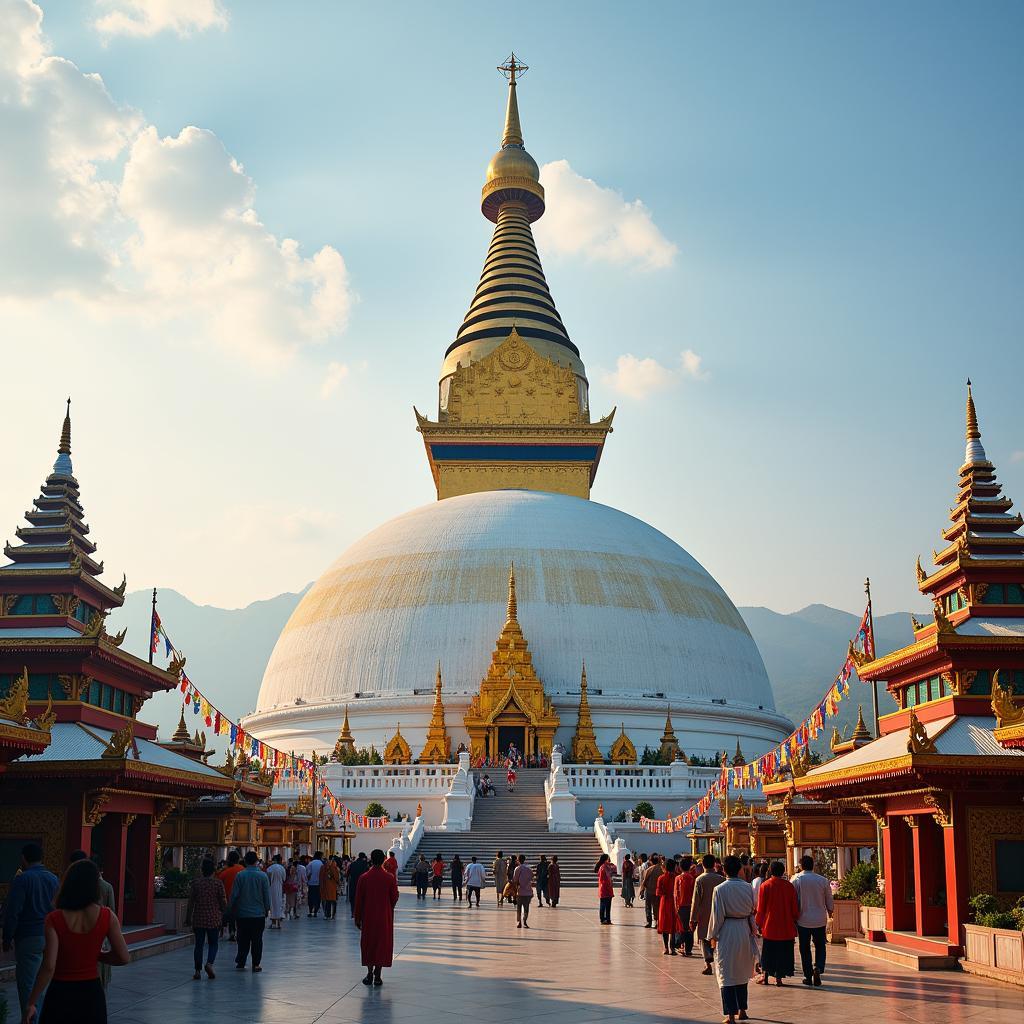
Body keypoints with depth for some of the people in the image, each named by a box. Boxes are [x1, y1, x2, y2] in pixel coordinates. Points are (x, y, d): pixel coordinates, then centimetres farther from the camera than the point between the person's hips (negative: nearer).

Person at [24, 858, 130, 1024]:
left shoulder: (54, 919, -13)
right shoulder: (107, 917, -8)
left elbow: (48, 967, -17)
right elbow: (123, 957, -6)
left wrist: (31, 1004, -9)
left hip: (60, 993, -2)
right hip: (92, 992, 2)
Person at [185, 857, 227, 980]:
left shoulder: (196, 882, -3)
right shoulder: (218, 883, -5)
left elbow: (190, 902, 1)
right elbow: (223, 902, -2)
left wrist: (188, 919, 9)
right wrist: (224, 915, 13)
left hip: (198, 919, 1)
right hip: (214, 919, -1)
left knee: (199, 944, 8)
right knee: (213, 944, 11)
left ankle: (198, 971, 7)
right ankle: (209, 963, -12)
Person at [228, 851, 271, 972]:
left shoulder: (240, 875, -7)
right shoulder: (262, 876, -6)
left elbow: (234, 894, -4)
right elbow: (267, 895, -1)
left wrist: (231, 910, 8)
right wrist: (267, 910, 11)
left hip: (242, 913, 1)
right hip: (259, 913, 0)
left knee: (243, 940, 12)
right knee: (257, 940, 6)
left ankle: (240, 963, 14)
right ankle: (256, 965, 6)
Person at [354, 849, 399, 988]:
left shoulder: (364, 877, -8)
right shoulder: (390, 878, -8)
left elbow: (359, 900, -4)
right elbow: (394, 898, -1)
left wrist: (358, 918, 5)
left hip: (368, 917, 0)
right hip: (385, 918, 0)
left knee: (368, 944, 13)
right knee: (382, 944, 6)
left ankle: (370, 974, 13)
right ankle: (377, 976, 4)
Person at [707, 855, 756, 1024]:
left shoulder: (720, 889, -13)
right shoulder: (748, 887, -1)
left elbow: (717, 915, -10)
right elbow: (752, 912, 6)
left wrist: (713, 935, 1)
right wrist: (752, 930, 17)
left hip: (727, 933, -5)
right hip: (744, 931, 5)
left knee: (726, 974, 3)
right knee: (741, 972, 18)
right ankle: (742, 1010, 25)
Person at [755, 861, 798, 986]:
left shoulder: (764, 886, -7)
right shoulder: (790, 886, -5)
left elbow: (760, 908, -4)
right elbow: (795, 907, 0)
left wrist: (759, 923, 5)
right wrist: (795, 920, 13)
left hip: (769, 925, -1)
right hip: (786, 926, 1)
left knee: (768, 952, 11)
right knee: (783, 951, 7)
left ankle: (765, 976, 10)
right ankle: (778, 977, 5)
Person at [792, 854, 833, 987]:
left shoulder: (796, 880, -8)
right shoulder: (823, 880, -3)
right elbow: (829, 899, 7)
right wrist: (829, 911, 27)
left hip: (803, 920, -1)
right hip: (820, 919, 1)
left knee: (805, 948, 9)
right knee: (820, 946, 13)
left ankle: (808, 976, 11)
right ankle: (818, 967, -11)